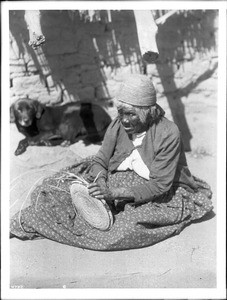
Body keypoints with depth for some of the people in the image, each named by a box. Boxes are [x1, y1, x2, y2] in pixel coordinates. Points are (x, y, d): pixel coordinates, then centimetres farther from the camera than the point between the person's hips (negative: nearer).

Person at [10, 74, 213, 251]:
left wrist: (115, 192, -33)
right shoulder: (118, 126, -9)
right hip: (118, 181, 6)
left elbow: (159, 185, -24)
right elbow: (101, 160, 0)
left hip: (159, 195, -5)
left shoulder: (168, 134, -23)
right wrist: (102, 181, -25)